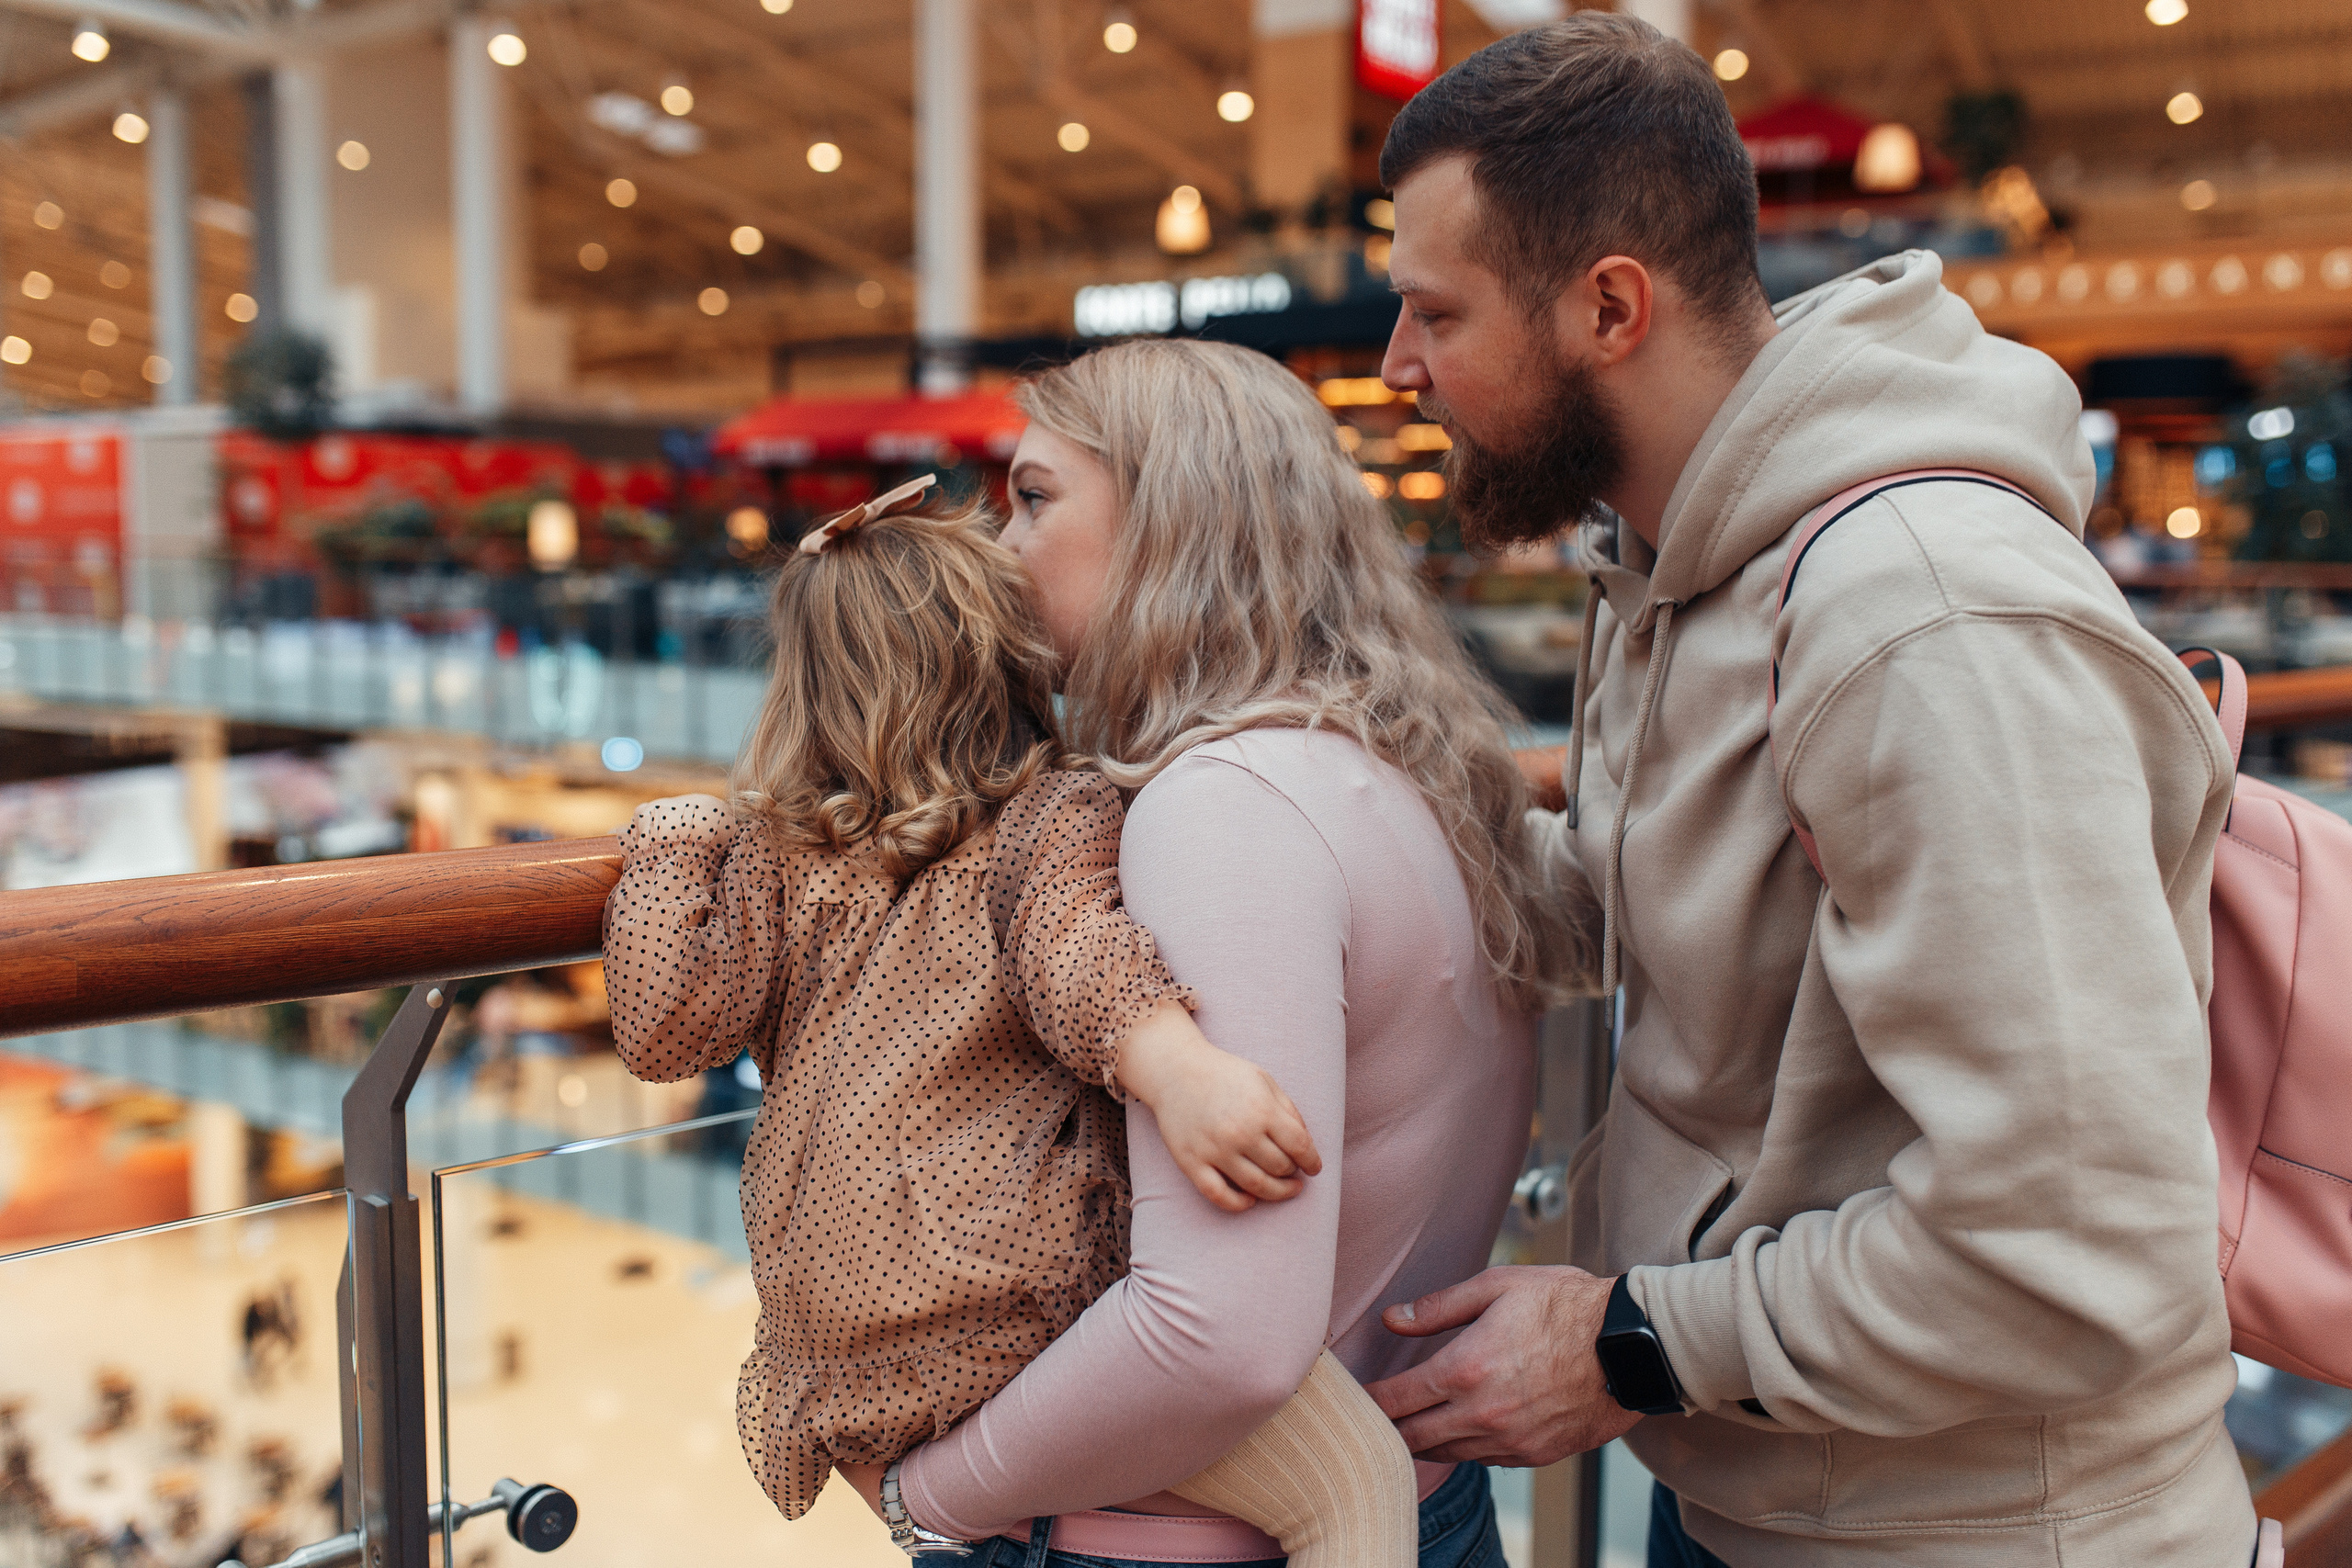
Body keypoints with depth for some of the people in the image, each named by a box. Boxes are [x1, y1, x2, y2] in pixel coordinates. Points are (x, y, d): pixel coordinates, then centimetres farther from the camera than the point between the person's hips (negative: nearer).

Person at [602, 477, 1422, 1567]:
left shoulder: (775, 852, 12)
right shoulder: (1058, 814, 1)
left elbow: (662, 1030, 10)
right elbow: (1072, 947, -20)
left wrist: (672, 845, 22)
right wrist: (1174, 1063, -38)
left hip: (828, 1345, 7)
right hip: (1002, 1297, -7)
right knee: (1356, 1472, -12)